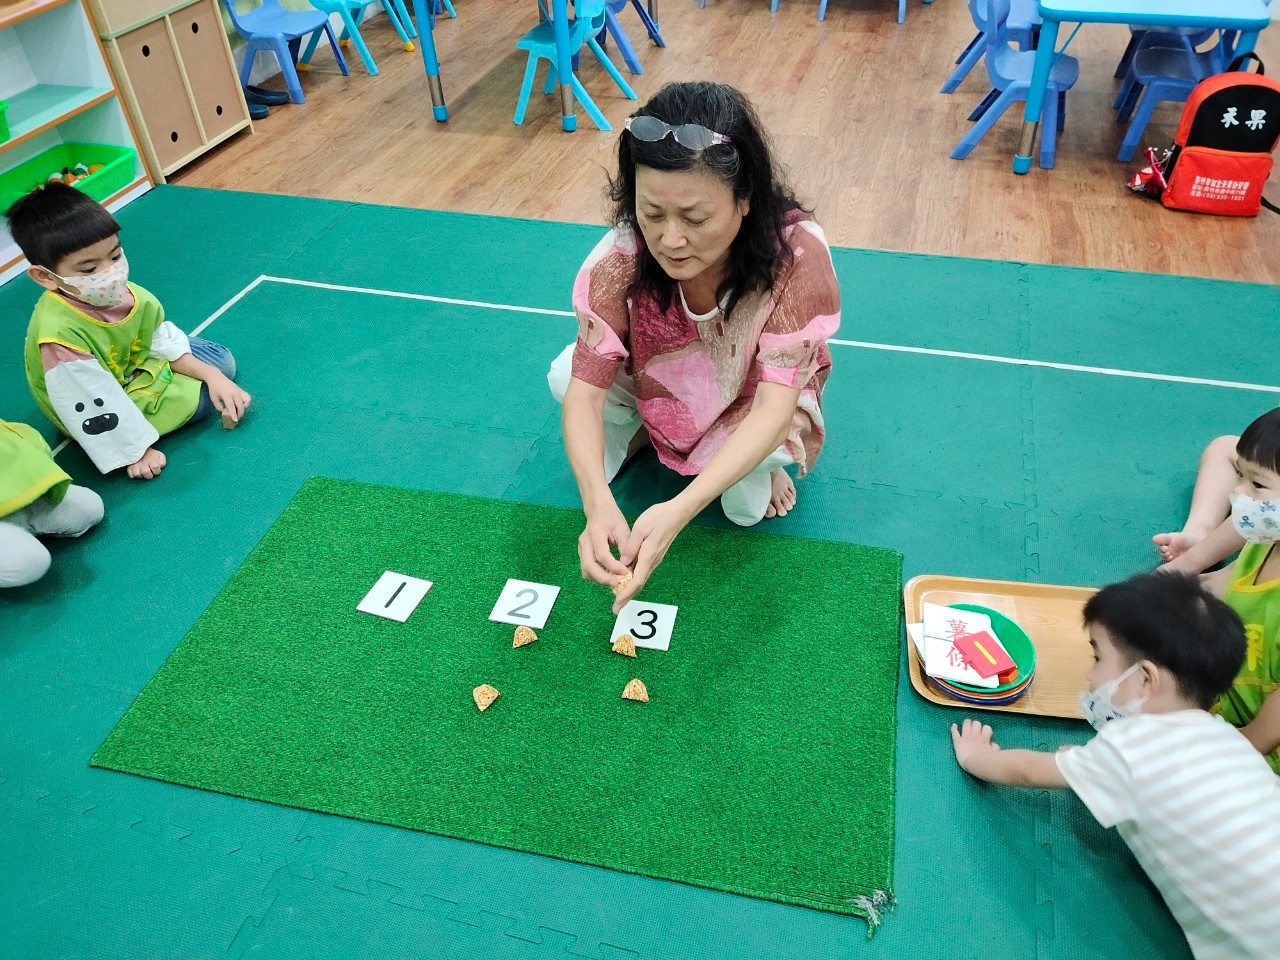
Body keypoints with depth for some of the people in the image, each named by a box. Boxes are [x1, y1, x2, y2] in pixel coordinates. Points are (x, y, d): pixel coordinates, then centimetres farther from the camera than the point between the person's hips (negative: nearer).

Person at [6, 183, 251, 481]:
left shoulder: (122, 294, -20)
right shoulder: (59, 334, -39)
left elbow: (165, 342, -5)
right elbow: (95, 406, -30)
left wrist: (214, 376, -13)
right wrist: (137, 451, -22)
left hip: (134, 367, 7)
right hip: (105, 413, -7)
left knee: (221, 361, 7)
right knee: (203, 394, -13)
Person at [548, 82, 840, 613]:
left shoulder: (797, 254, -36)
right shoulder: (624, 254, -31)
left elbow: (773, 405, -39)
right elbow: (584, 388, -32)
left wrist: (680, 509, -54)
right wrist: (598, 503, -52)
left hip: (752, 398, -2)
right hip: (656, 384, 2)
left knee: (746, 503, -32)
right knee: (564, 374, -24)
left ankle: (758, 464, 4)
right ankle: (633, 431, 8)